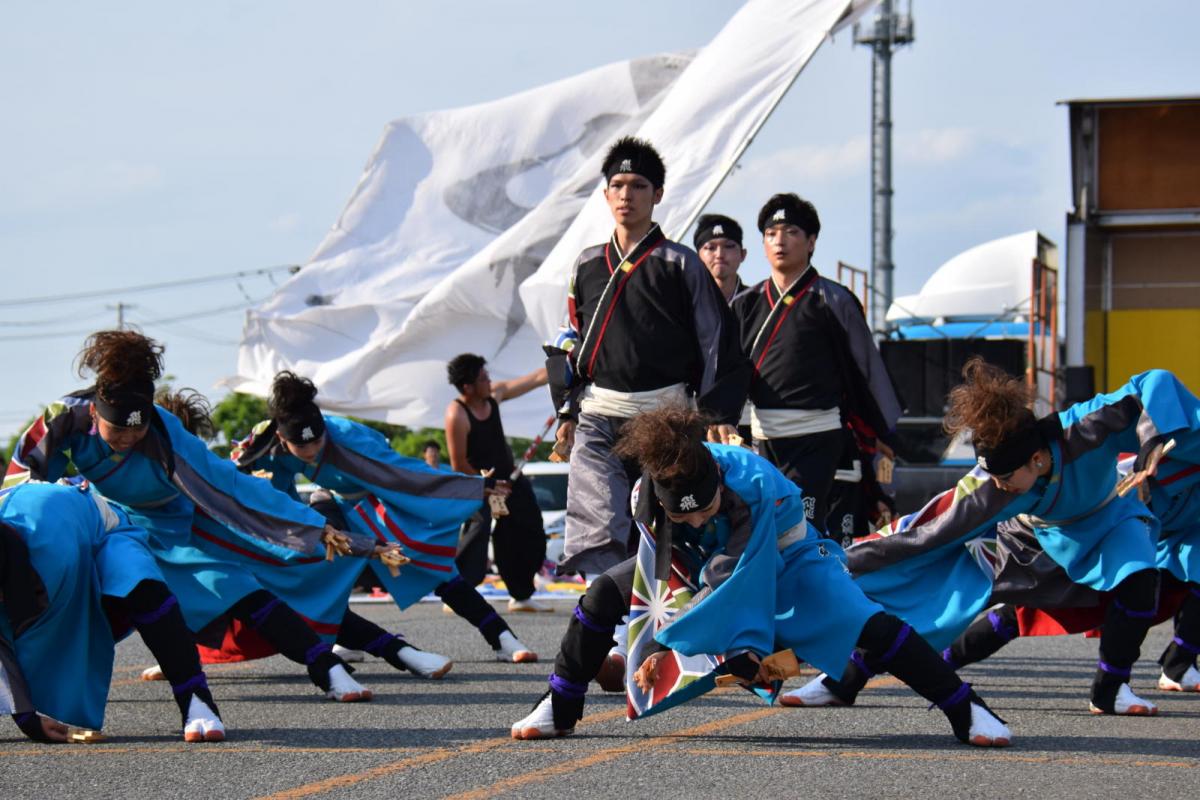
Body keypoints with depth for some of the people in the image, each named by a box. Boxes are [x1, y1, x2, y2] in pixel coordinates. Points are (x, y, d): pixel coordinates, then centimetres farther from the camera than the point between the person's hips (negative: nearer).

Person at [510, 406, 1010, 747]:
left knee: (867, 625, -25)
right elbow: (662, 574, -16)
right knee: (604, 594, -13)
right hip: (705, 561, 4)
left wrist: (668, 644, -38)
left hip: (782, 558, -4)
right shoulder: (651, 491, -27)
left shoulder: (751, 485, -40)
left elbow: (734, 583, -38)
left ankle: (967, 713, -16)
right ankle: (559, 711, 2)